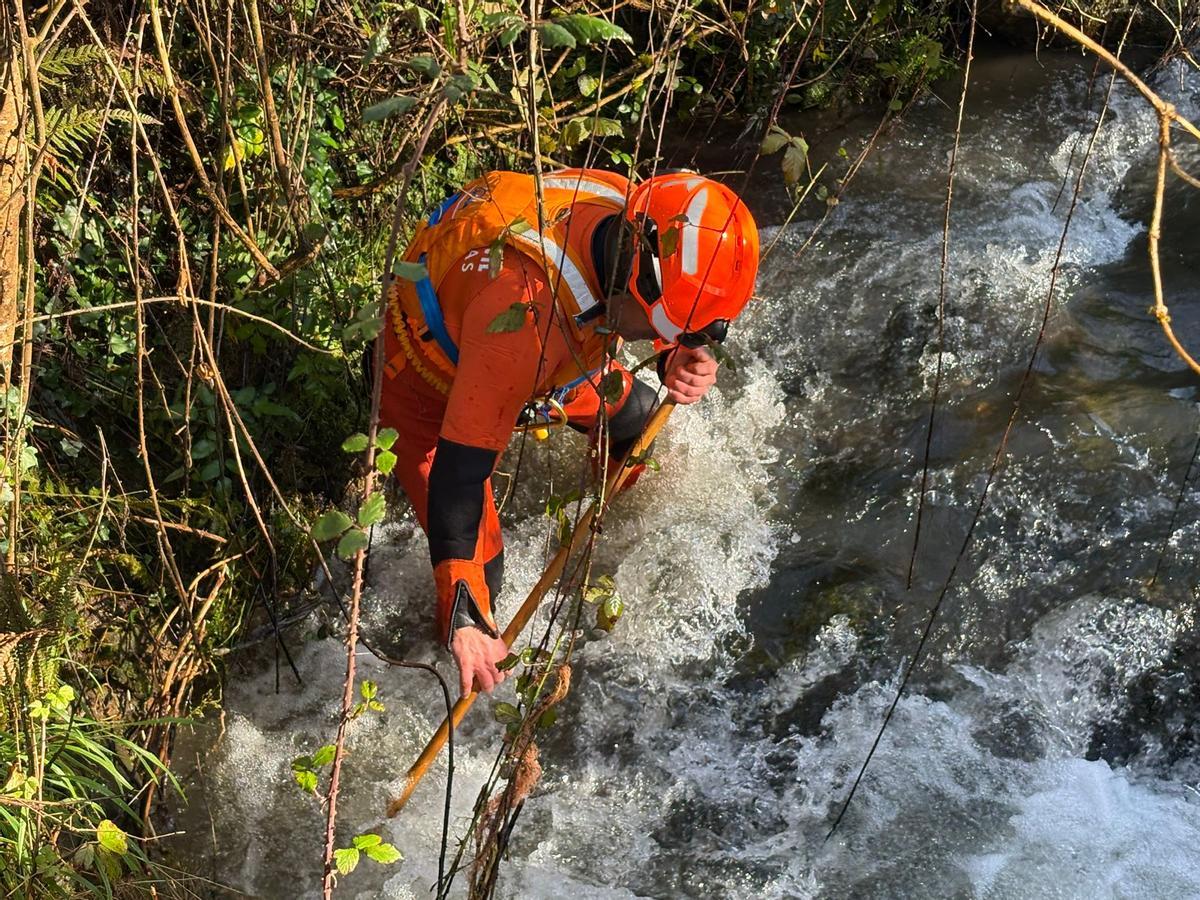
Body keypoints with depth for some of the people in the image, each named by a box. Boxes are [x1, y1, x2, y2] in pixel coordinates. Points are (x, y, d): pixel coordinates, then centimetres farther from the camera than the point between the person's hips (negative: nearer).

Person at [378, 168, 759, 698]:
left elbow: (677, 321, -6)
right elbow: (460, 467, -43)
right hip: (429, 381, -6)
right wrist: (464, 618, -45)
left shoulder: (635, 223, -28)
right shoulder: (522, 312, -48)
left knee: (632, 413, 21)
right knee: (477, 571, -8)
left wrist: (684, 360, -31)